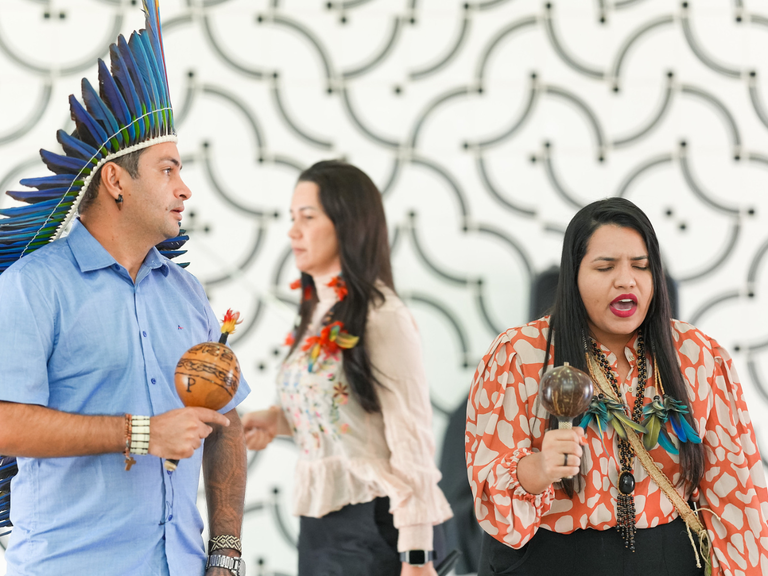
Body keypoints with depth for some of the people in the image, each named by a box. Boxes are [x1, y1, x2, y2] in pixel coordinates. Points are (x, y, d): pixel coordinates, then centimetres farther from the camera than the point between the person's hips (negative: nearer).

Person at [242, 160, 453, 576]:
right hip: (318, 525, 8)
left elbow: (411, 437, -17)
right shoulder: (318, 313, 8)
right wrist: (278, 419, 2)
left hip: (373, 527, -8)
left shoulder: (381, 318, -14)